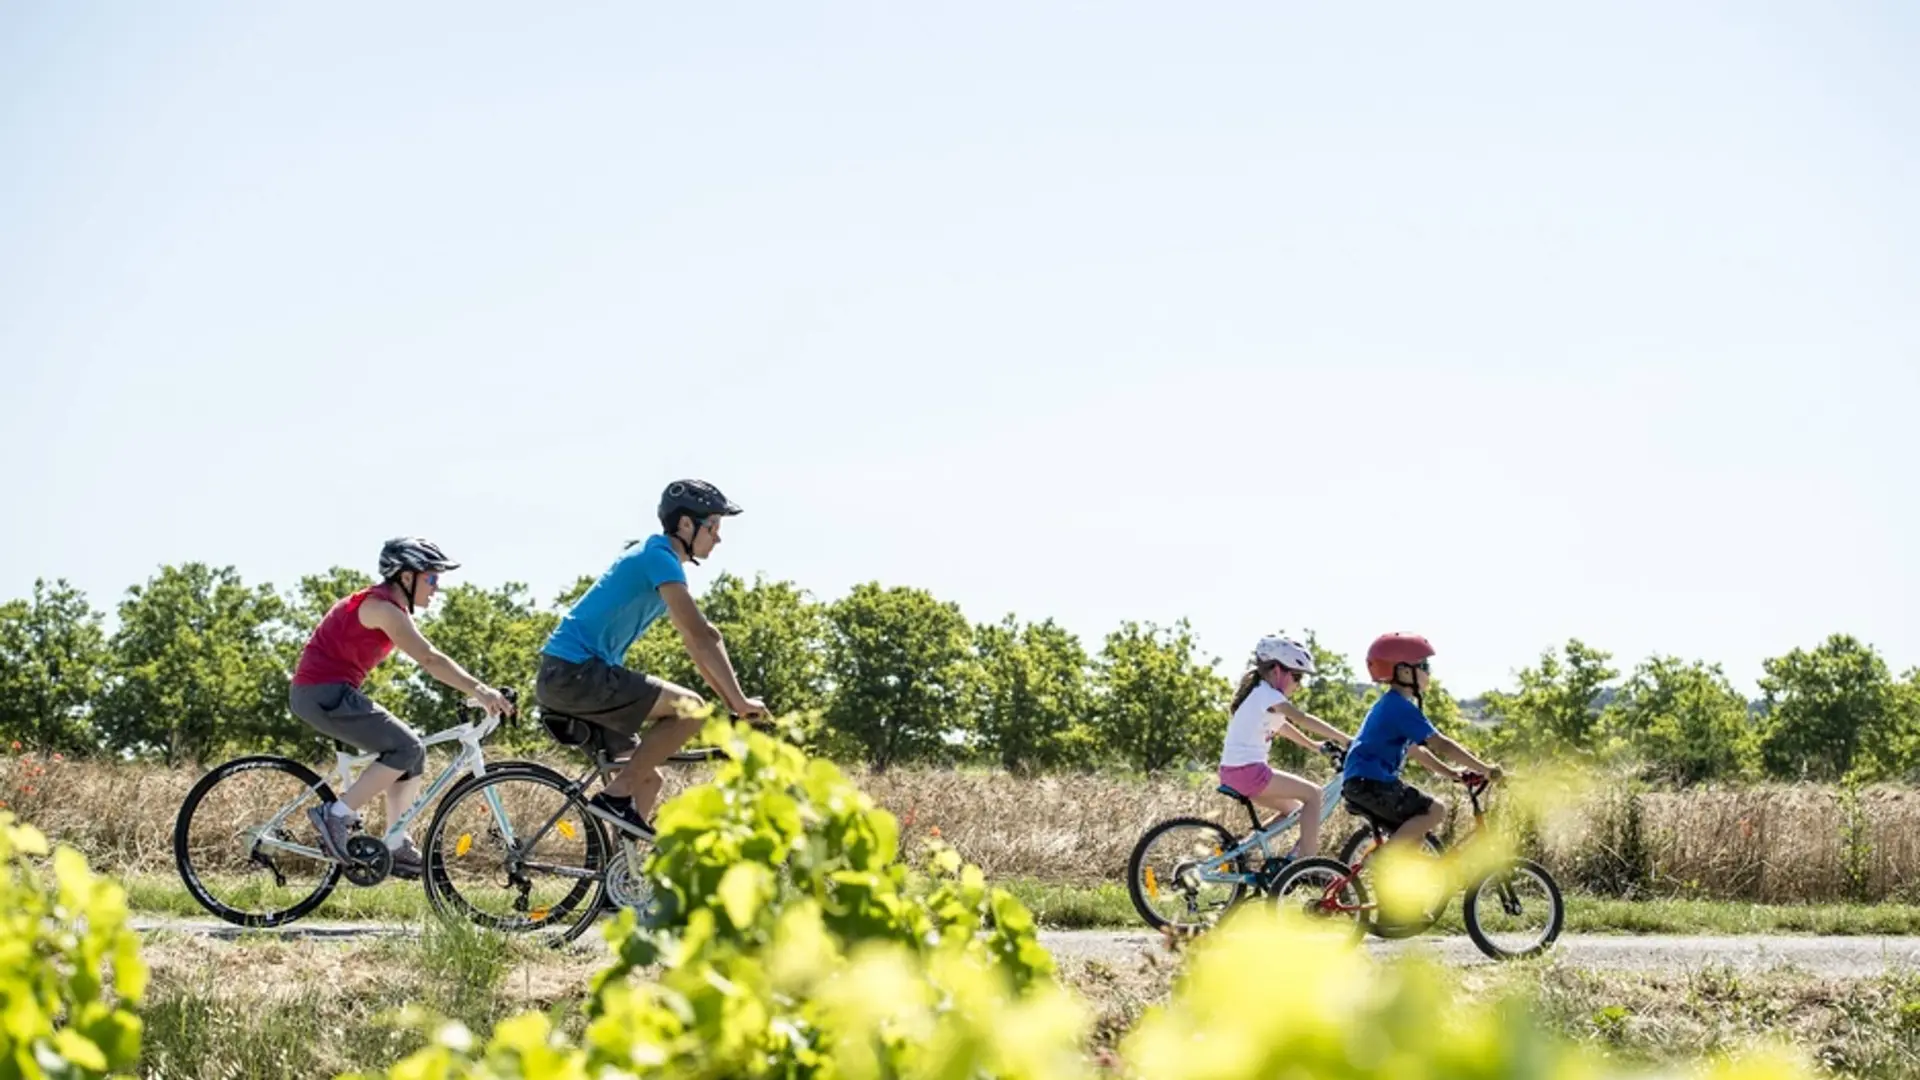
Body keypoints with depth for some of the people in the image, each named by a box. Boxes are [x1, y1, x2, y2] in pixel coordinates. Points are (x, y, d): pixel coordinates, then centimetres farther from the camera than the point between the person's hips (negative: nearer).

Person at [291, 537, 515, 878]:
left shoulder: (388, 605, 16)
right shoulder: (382, 607, -16)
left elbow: (430, 659, 16)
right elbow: (430, 660, -27)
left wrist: (479, 690, 9)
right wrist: (479, 691, -33)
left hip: (324, 693, 10)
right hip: (324, 694, -10)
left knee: (412, 751, 11)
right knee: (406, 748, -14)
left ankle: (397, 846, 12)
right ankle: (336, 815, -11)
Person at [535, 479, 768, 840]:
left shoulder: (656, 560, 21)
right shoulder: (660, 558, -11)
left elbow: (697, 643, 24)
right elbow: (702, 637, -17)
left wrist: (734, 703, 19)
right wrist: (740, 702, -12)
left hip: (564, 678, 10)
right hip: (575, 672, -10)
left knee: (647, 778, 13)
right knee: (689, 709, -18)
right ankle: (616, 795, -14)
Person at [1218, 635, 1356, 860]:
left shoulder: (1259, 694, 19)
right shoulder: (1267, 694, -10)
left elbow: (1282, 726, 33)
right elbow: (1302, 719, -18)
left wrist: (1313, 745, 33)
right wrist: (1345, 740, -18)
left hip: (1232, 771, 10)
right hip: (1248, 771, -10)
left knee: (1293, 808, 21)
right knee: (1312, 794, -5)